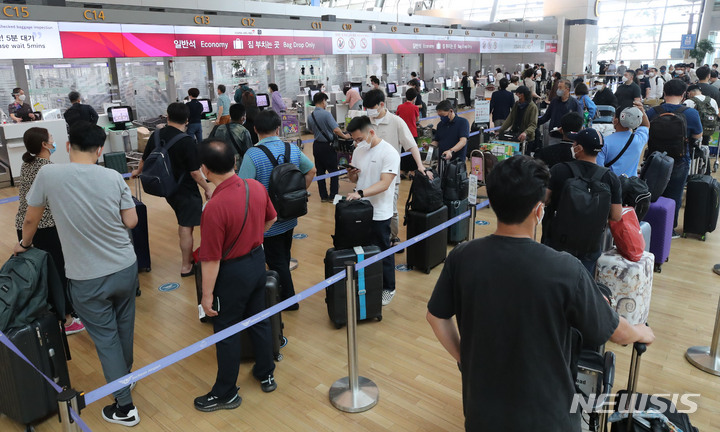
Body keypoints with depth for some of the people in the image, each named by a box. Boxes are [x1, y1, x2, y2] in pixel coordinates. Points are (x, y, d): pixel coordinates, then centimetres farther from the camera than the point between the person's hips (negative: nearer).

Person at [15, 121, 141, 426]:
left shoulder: (48, 175, -12)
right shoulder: (114, 177, -9)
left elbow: (31, 221, 3)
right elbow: (131, 221, -3)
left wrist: (24, 245, 23)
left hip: (87, 278, -2)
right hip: (126, 267, 3)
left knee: (105, 338, 10)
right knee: (124, 327, 23)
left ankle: (124, 406, 18)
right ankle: (125, 375, 46)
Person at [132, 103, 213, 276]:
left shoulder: (156, 135, -1)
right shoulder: (187, 141, -21)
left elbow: (145, 159, 13)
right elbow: (194, 172, -20)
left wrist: (138, 171, 34)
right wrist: (207, 189, -6)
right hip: (185, 190, -7)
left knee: (183, 223, 24)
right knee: (186, 227, 3)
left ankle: (187, 256, 37)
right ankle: (186, 267, 12)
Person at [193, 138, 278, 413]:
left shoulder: (214, 208, -29)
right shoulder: (256, 187, -9)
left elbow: (211, 259, -22)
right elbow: (271, 219, 10)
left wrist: (207, 295, -10)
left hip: (233, 272, -6)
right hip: (257, 260, 7)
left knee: (227, 332, 11)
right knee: (259, 319, 22)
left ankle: (226, 394, 27)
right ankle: (266, 375, 39)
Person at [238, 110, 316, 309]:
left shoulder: (253, 155, -20)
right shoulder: (293, 149, -3)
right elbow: (312, 170, 9)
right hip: (289, 218, 6)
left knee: (276, 262, 10)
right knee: (284, 257, 24)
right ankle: (282, 291, 42)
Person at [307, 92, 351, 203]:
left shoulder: (310, 117, 2)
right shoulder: (326, 114, -17)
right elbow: (336, 129, -25)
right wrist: (345, 136, -10)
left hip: (316, 145, 6)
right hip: (327, 146, -6)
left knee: (320, 172, 12)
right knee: (333, 171, 5)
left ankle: (323, 196, 17)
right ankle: (333, 196, 6)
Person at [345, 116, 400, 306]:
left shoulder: (389, 152, -15)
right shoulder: (358, 151, 7)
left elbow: (384, 183, -23)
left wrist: (360, 193, -33)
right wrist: (351, 174, -8)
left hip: (379, 213, -6)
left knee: (383, 252, 7)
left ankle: (388, 288, 24)